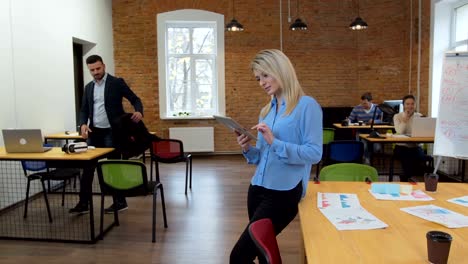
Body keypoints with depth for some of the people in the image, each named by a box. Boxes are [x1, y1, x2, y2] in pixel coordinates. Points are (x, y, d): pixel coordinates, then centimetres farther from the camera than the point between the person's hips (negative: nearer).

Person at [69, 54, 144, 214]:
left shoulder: (117, 83, -4)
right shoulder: (88, 87, 12)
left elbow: (135, 99, -7)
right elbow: (84, 109, 14)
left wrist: (139, 112, -29)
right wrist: (83, 124, -7)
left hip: (112, 132, -5)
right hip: (94, 132, 5)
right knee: (87, 167, 5)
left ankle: (120, 201, 16)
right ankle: (83, 203, 14)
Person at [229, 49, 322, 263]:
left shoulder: (307, 105, -8)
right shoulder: (267, 111, 13)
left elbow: (314, 154, -15)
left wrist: (275, 143, -22)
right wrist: (248, 149, -4)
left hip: (284, 192, -7)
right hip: (257, 188, 7)